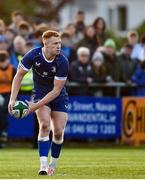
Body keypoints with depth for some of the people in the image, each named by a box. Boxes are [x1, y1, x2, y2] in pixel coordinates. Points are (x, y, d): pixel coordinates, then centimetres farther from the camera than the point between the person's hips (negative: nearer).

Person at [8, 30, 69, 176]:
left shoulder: (62, 62, -26)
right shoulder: (33, 55, -21)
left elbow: (56, 90, -24)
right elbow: (19, 76, -10)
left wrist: (35, 106, -29)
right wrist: (13, 99, -20)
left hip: (59, 97, 0)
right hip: (40, 94, 0)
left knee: (58, 131, -7)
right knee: (44, 125, -22)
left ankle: (53, 164, 17)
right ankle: (43, 165, -24)